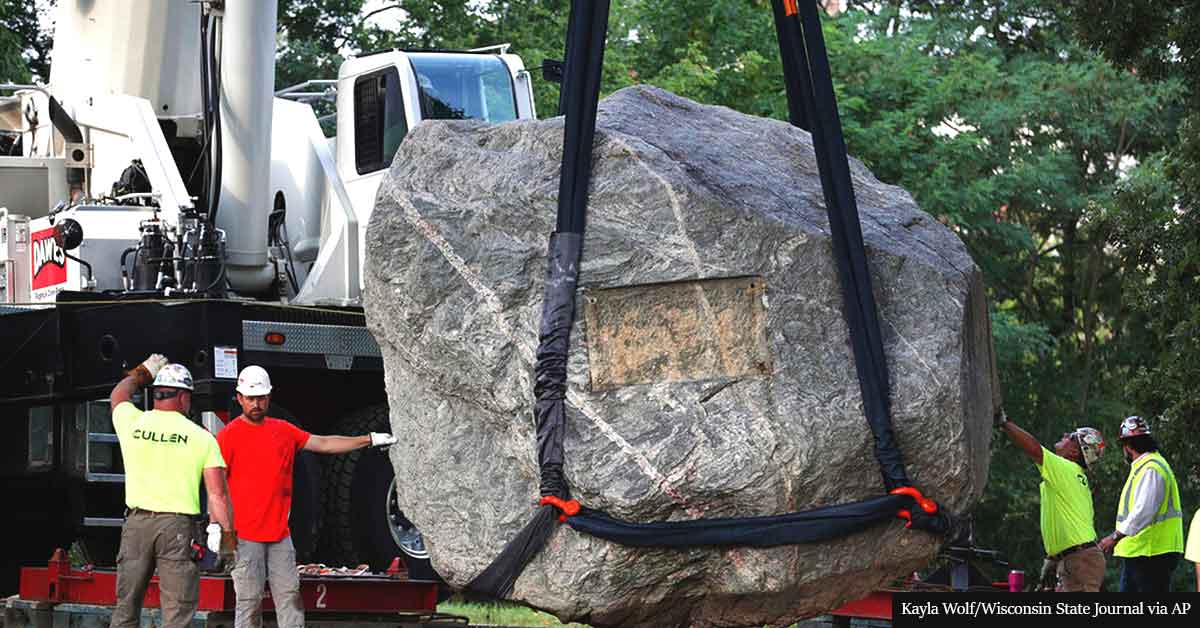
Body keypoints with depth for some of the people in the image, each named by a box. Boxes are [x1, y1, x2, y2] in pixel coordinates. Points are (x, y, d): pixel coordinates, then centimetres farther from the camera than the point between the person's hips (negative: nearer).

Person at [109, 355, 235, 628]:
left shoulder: (132, 423, 6)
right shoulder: (201, 437, -1)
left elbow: (118, 395, 31)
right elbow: (217, 494, -4)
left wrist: (142, 373, 48)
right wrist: (227, 538, 4)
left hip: (137, 522, 3)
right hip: (178, 524, -3)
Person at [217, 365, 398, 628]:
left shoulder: (284, 431, 14)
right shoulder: (229, 435, -2)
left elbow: (323, 444, 21)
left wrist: (370, 439, 19)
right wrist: (215, 526, -11)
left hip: (280, 535, 5)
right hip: (245, 536, -5)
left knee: (289, 596, 2)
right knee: (250, 601, -5)